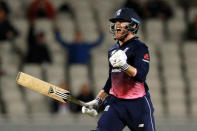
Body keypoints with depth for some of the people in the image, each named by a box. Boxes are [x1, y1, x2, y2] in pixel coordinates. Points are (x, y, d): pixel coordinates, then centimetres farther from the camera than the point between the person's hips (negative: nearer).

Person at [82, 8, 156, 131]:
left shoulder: (139, 47, -7)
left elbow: (140, 76, -21)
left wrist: (124, 65, -37)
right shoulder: (113, 50, 15)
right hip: (115, 102, 6)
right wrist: (98, 100, 20)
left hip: (138, 104, -6)